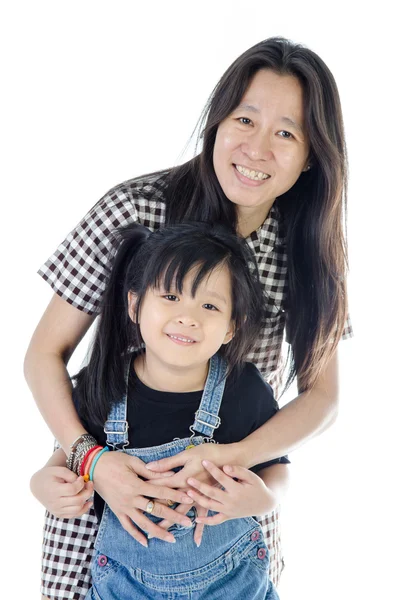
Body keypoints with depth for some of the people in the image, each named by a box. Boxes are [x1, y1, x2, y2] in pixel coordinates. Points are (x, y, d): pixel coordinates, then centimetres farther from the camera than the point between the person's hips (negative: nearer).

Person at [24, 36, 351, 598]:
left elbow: (322, 394, -5)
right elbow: (45, 354, -11)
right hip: (110, 484, -2)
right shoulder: (134, 210, -17)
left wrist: (234, 455, -23)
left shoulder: (308, 246, -8)